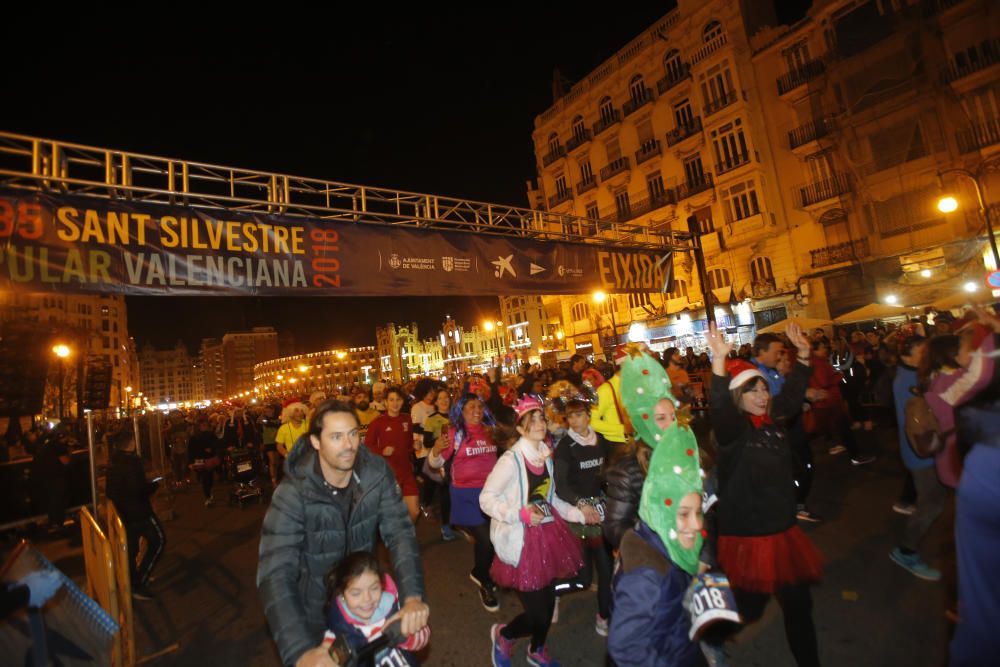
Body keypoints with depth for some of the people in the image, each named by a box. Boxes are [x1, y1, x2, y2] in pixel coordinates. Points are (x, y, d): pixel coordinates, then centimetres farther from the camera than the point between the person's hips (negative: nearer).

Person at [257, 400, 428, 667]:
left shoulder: (377, 473, -19)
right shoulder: (293, 493, -27)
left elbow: (399, 531, -23)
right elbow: (276, 573, -33)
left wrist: (412, 596, -38)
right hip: (315, 609, -2)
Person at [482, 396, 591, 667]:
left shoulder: (546, 455, 4)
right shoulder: (511, 459, -19)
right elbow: (485, 499, -17)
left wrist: (579, 514, 7)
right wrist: (520, 514, -25)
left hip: (547, 534, 7)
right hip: (522, 540, -7)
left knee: (548, 600, 18)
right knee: (538, 613, -3)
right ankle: (503, 635, 30)